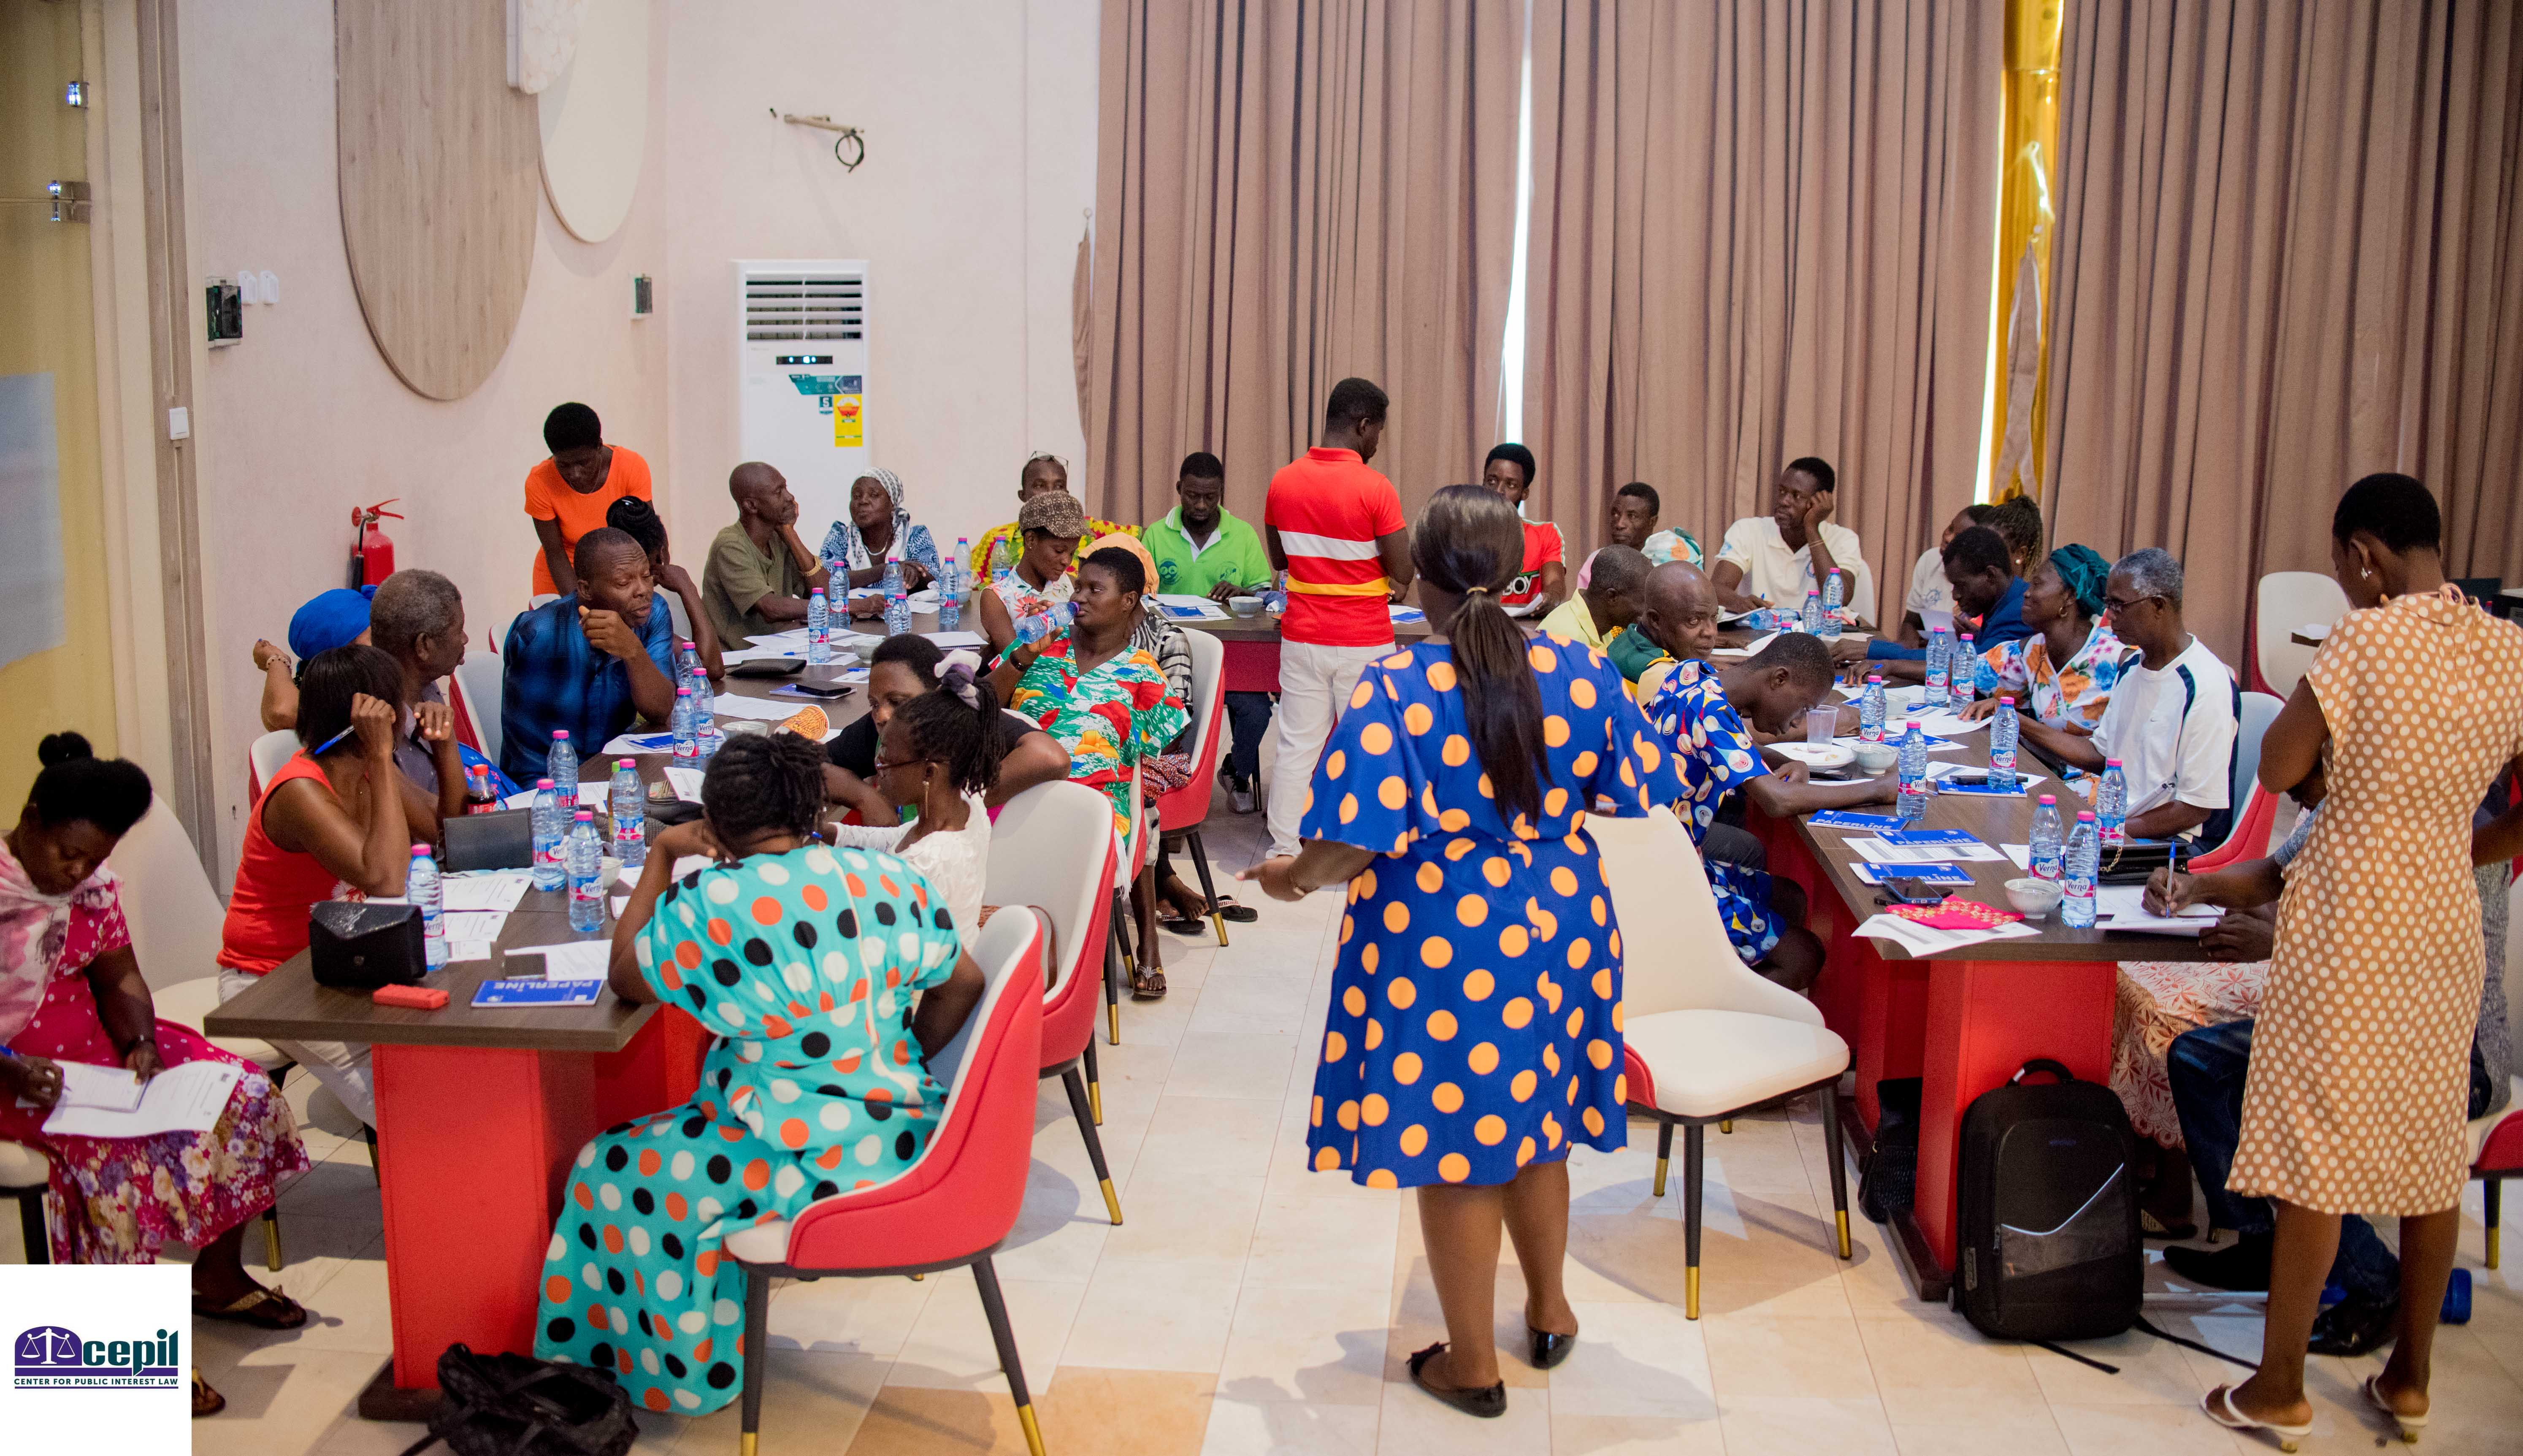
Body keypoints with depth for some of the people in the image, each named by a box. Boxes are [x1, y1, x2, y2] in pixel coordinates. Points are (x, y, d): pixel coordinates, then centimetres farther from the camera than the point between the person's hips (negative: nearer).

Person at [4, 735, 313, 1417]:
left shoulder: (95, 883, 4)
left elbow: (119, 977, 8)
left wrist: (139, 1042, -11)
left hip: (97, 1048, 7)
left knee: (242, 1094, -6)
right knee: (115, 1150, -31)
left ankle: (217, 1278, 9)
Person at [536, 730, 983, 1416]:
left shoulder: (710, 903, -18)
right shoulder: (888, 877, -2)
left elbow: (626, 980, -1)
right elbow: (963, 983, 6)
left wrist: (660, 857, 6)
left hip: (814, 1165, -7)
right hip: (909, 1143, 7)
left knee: (613, 1175, 14)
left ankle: (680, 1371, 28)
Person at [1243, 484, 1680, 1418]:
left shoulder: (1392, 693, -19)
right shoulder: (1580, 672, -7)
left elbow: (1355, 842, -20)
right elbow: (1635, 795, 3)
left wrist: (1290, 879, 0)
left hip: (1441, 947, -4)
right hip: (1558, 935, 4)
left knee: (1454, 1146, 11)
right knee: (1535, 1124, 24)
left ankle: (1472, 1365, 25)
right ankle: (1549, 1311, 42)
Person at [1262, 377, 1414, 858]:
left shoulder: (1283, 481, 0)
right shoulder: (1374, 488, -15)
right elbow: (1403, 573, -12)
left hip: (1302, 638, 4)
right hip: (1364, 643, -4)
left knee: (1296, 747, 9)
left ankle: (1285, 849, 13)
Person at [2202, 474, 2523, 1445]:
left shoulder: (2366, 640, -15)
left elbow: (2277, 770, -9)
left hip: (2349, 921, -6)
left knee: (2316, 1148, 1)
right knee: (2431, 1147, 14)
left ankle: (2281, 1391, 10)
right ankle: (2409, 1381, 25)